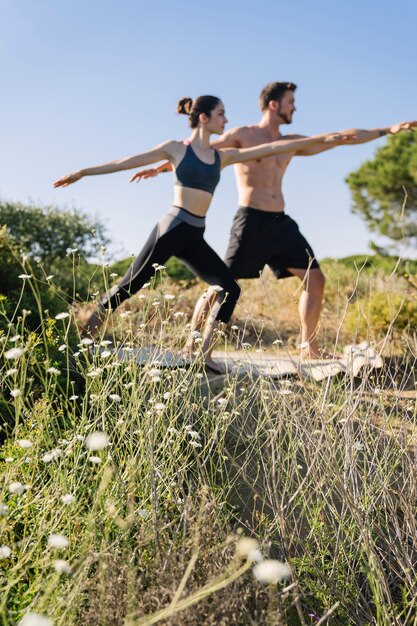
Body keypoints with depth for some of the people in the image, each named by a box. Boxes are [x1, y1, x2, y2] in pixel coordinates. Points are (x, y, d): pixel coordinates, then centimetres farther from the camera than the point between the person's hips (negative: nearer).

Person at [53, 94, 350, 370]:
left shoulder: (222, 156, 15)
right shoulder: (176, 149, 3)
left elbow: (271, 148, 15)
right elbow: (127, 162, 5)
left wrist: (319, 139, 16)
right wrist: (83, 172, 4)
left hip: (195, 237, 6)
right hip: (172, 229, -6)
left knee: (230, 288, -4)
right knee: (128, 286, -7)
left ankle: (203, 353, 0)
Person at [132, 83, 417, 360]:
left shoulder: (291, 144, 16)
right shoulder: (243, 135, 1)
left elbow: (342, 137, 18)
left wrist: (388, 130, 18)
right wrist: (161, 168, -7)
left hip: (281, 223, 7)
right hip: (252, 222, -6)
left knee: (315, 280, 1)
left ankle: (309, 347, 10)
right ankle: (191, 345, 2)